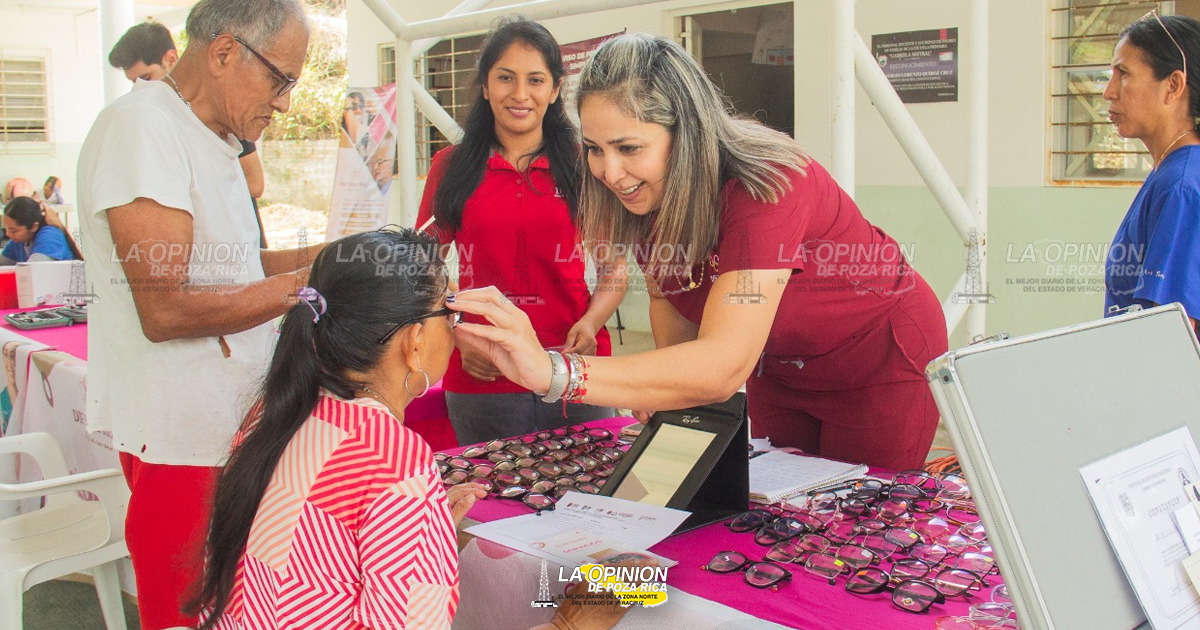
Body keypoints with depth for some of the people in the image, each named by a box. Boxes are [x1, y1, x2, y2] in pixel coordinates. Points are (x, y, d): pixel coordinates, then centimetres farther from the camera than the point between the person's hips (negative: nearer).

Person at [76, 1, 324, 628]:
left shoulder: (214, 138, 15)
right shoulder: (140, 127, -16)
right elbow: (166, 310, -22)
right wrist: (305, 283, -17)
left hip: (236, 421, 9)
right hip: (180, 439, -9)